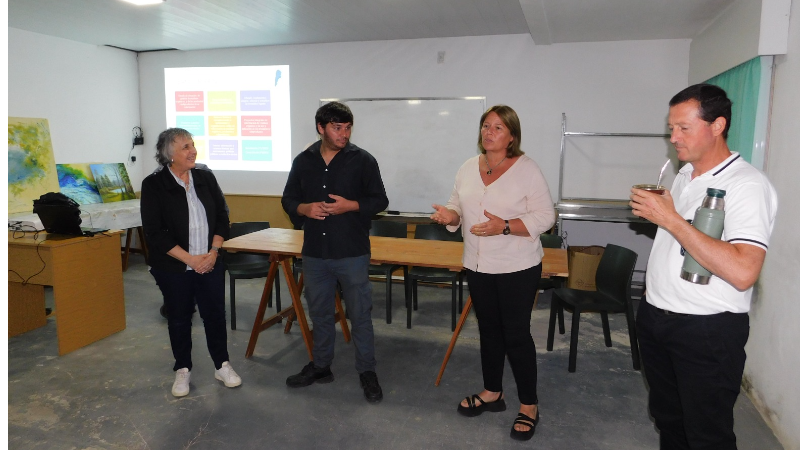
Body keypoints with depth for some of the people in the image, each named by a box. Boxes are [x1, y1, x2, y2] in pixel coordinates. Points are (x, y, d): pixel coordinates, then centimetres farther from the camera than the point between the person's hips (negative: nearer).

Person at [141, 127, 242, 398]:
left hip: (210, 263, 3)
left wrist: (214, 251, -8)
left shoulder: (206, 178, 3)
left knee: (215, 314, 8)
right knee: (179, 318, 11)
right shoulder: (153, 185, -8)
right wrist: (189, 259, -16)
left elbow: (222, 217, 5)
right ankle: (183, 370, 29)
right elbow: (155, 233, -12)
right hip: (173, 268, -2)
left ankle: (222, 365, 25)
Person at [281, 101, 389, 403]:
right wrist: (305, 209, -11)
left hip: (353, 254, -3)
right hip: (314, 254, 4)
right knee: (319, 313, 17)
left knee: (360, 315, 4)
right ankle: (320, 366, 34)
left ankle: (367, 372, 20)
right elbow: (288, 199, 11)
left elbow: (380, 200, -3)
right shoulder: (303, 161, 6)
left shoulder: (363, 160, -4)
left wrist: (350, 205, -19)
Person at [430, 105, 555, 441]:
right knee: (489, 329, 18)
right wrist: (450, 216, -13)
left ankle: (529, 405, 21)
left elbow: (545, 216, -14)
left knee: (516, 334, 2)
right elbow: (458, 206, 11)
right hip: (477, 267, 6)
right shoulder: (468, 168, 6)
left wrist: (505, 227, -26)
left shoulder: (527, 169, -12)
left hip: (517, 268, -6)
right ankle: (492, 393, 36)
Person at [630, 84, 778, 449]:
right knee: (667, 418, 22)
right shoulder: (684, 175, 10)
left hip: (707, 330, -8)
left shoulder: (747, 184, -18)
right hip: (655, 317, 8)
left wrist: (669, 218, -28)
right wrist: (651, 210, 7)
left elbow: (742, 272, -31)